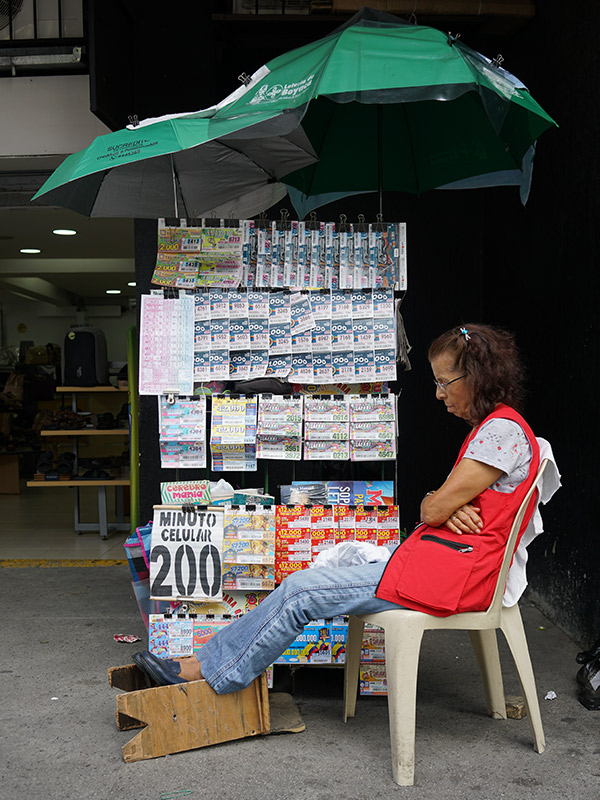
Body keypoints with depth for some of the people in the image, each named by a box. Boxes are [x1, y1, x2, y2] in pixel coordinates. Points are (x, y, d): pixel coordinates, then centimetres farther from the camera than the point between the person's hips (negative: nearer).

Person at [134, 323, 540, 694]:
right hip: (436, 557, 9)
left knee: (302, 591, -9)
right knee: (303, 587, 2)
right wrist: (447, 507, -10)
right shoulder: (486, 428, 17)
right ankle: (205, 662, 8)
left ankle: (207, 673, 5)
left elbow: (434, 510, -18)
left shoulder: (503, 429, -16)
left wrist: (436, 506, 5)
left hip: (451, 572, -9)